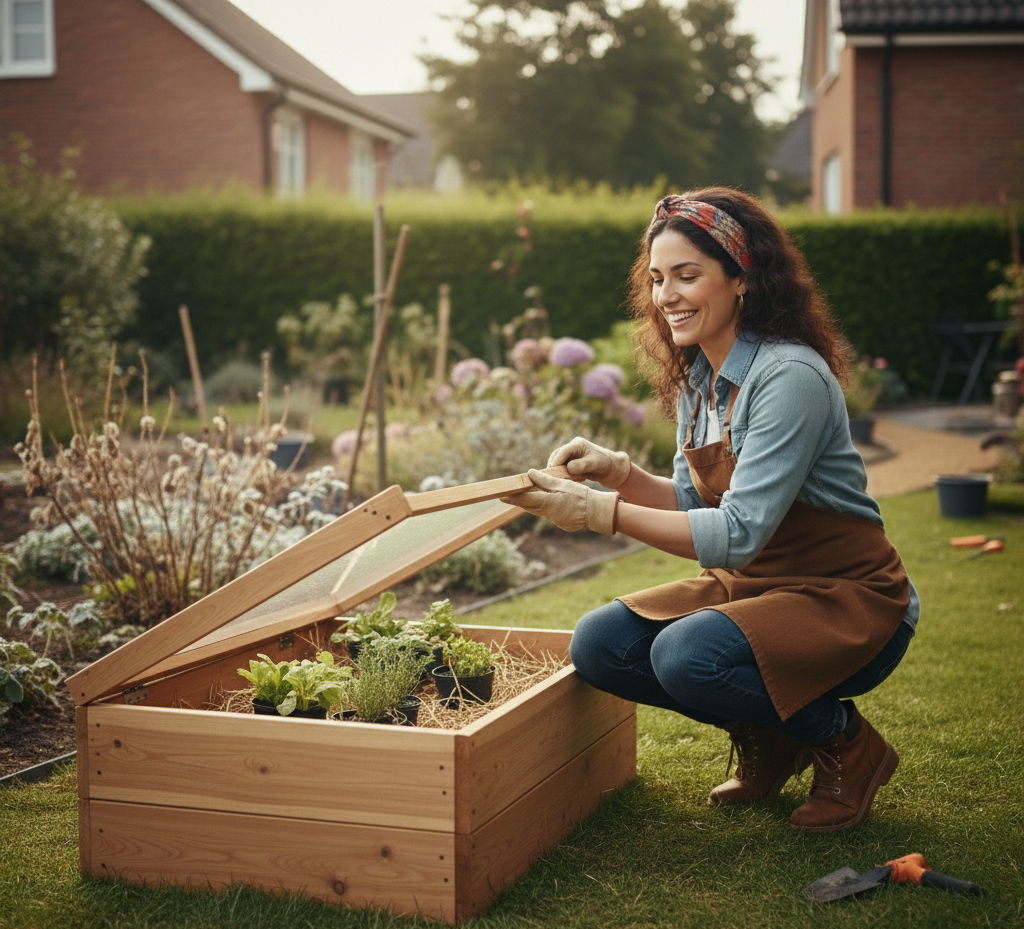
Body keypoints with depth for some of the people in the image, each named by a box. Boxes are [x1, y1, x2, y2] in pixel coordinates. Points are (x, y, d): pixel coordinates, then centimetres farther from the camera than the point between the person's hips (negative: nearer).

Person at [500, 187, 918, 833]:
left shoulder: (791, 376, -22)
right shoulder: (696, 376, 4)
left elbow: (739, 533, -28)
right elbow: (696, 506, 9)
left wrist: (603, 512, -32)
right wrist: (617, 471, -9)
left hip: (847, 599, -8)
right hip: (748, 585, 8)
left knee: (688, 655, -32)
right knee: (599, 645, -11)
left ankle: (847, 745, -3)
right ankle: (765, 739, 11)